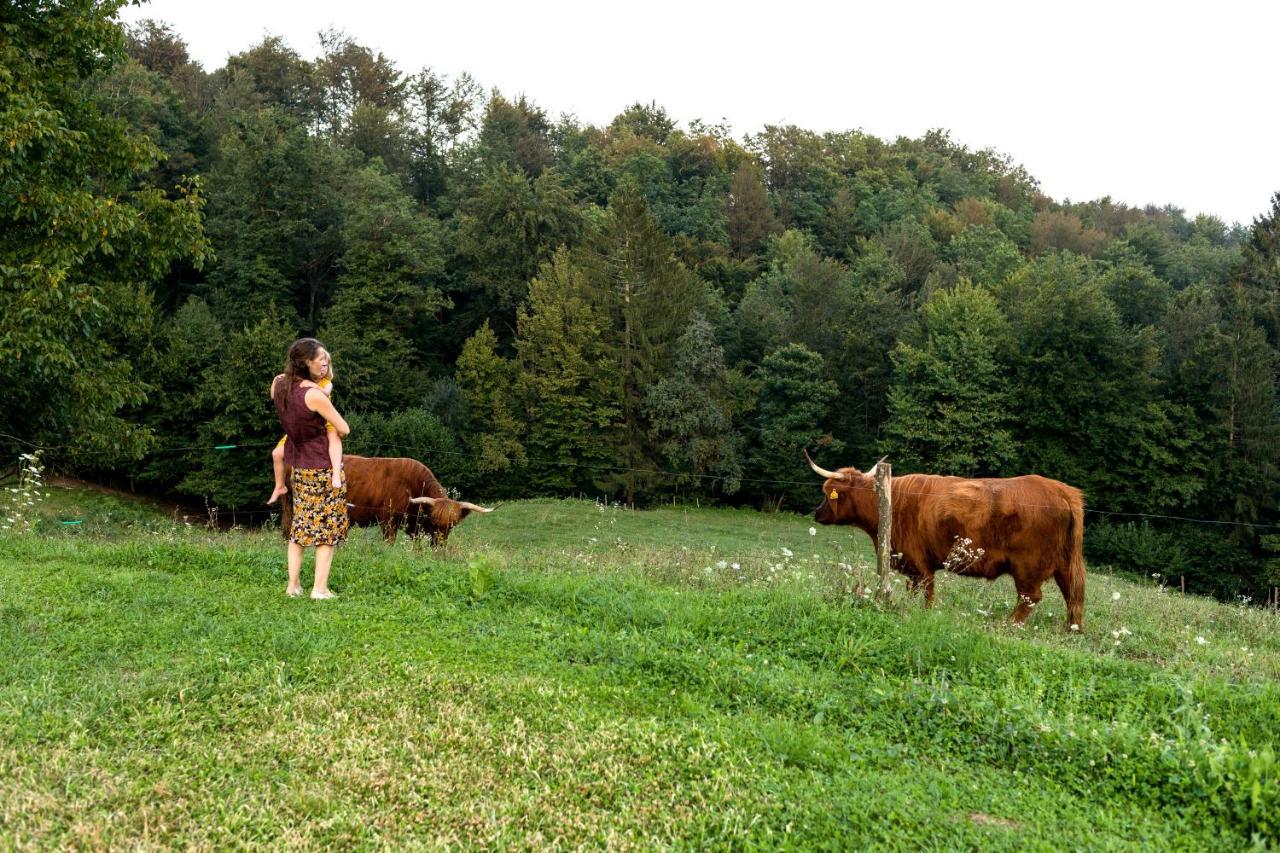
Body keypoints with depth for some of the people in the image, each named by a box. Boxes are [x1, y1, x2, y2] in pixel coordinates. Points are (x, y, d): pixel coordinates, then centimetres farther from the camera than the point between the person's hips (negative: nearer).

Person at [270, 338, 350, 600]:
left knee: (299, 523, 18)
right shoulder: (315, 394, -25)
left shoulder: (278, 383, -4)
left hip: (297, 464, 7)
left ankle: (293, 584, 19)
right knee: (327, 526, 5)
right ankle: (320, 588, 5)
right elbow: (344, 430, -15)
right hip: (323, 465, -7)